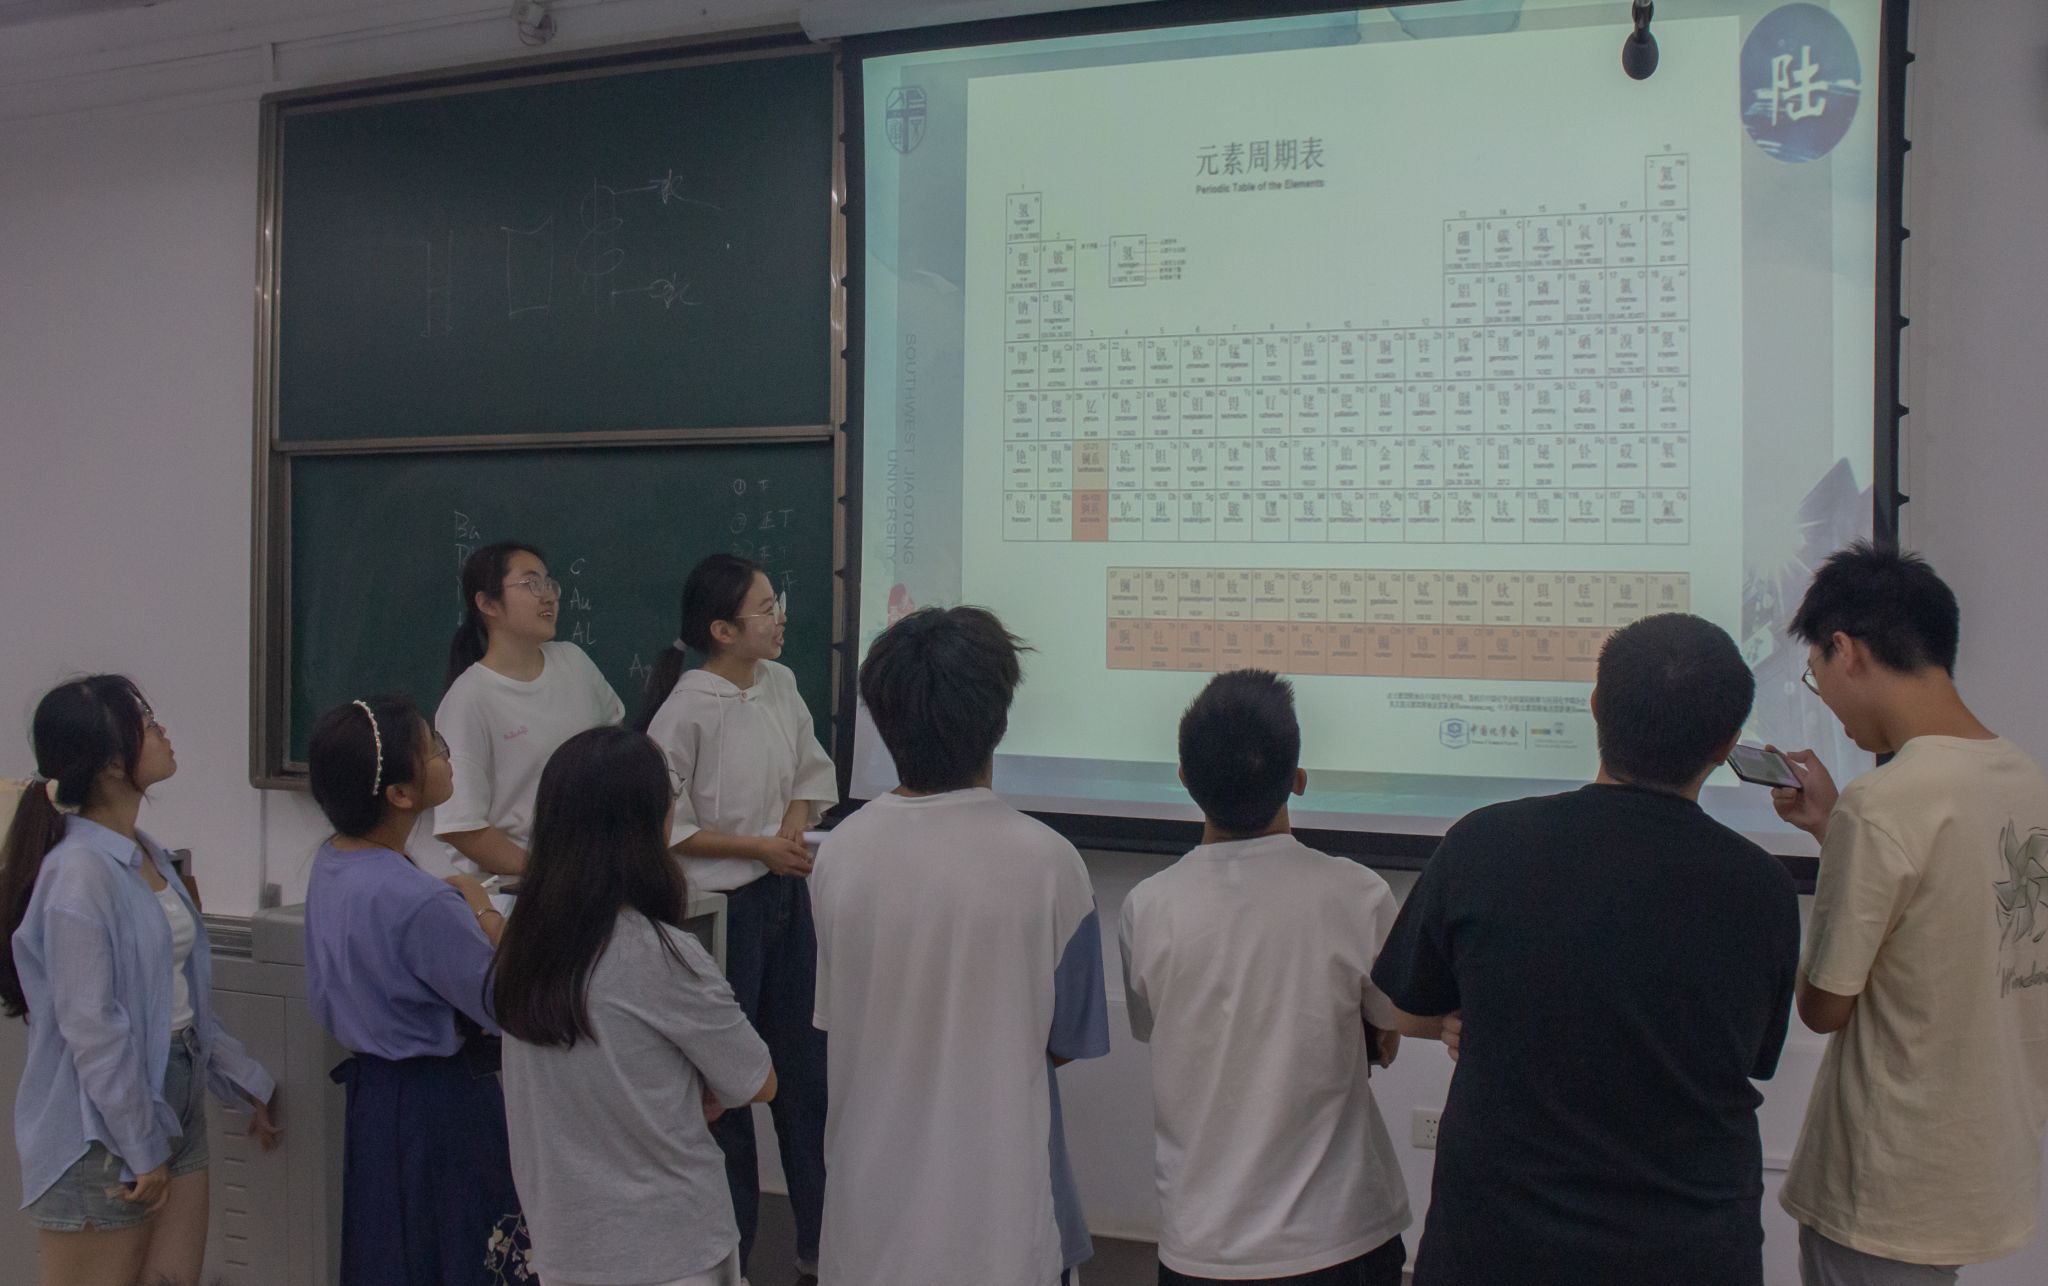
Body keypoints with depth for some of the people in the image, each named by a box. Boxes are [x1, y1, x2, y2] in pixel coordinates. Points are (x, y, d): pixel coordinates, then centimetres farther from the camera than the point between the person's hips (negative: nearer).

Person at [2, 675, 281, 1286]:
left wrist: (246, 1082, 18)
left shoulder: (146, 854, 8)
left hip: (176, 1098, 8)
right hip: (104, 1126, -8)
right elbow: (91, 1027, -20)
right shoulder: (79, 870, -20)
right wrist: (142, 1149, -16)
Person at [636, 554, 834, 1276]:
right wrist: (759, 848, -15)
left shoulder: (779, 684, 1)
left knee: (805, 1069, 13)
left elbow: (813, 775, 12)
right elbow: (665, 829, -16)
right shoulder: (686, 710, -18)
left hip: (786, 896, 6)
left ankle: (818, 1243, 29)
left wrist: (795, 829, -7)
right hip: (719, 906, -6)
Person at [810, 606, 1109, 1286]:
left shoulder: (838, 852, -10)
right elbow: (1068, 1042, -6)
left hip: (872, 1197, 3)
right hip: (996, 1202, -2)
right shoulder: (1045, 861, -18)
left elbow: (831, 1015, 3)